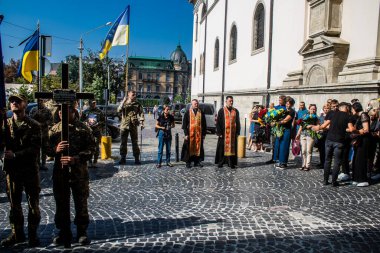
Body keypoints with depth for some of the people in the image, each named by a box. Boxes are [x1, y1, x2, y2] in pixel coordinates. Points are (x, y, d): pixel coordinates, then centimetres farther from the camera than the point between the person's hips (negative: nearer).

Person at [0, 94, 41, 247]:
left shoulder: (33, 125, -4)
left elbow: (35, 148, -13)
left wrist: (15, 155, -21)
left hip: (30, 169, -3)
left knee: (33, 204, 6)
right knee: (14, 204, 14)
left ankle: (33, 234, 19)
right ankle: (17, 233, 28)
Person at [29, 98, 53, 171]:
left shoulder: (47, 110, 4)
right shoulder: (33, 110, 9)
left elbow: (50, 120, -3)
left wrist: (43, 124, -16)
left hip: (45, 132, -1)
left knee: (44, 149, 4)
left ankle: (43, 164, 11)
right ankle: (38, 163, 12)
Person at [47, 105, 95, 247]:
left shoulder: (83, 128, -4)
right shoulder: (54, 129, 5)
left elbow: (91, 148, -7)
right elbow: (47, 148, 7)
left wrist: (76, 158, -21)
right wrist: (55, 149, -16)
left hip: (79, 172, -3)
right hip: (60, 172, 3)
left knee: (81, 203, 7)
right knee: (61, 204, 12)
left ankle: (82, 232, 23)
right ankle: (64, 232, 29)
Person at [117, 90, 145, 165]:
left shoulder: (137, 104, 4)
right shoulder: (124, 103, 7)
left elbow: (141, 113, 0)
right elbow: (119, 110, -7)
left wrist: (141, 123, -12)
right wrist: (123, 102, -16)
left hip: (133, 125, -1)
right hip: (124, 125, 1)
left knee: (135, 142, 3)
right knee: (123, 142, 5)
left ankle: (137, 159, 10)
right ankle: (122, 158, 15)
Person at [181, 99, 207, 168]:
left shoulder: (201, 113, 10)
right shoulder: (187, 113, 3)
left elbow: (204, 124, 12)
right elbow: (184, 124, 1)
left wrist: (204, 133, 6)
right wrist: (186, 134, -6)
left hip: (199, 134, 2)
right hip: (190, 134, -2)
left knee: (198, 147, 5)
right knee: (189, 148, 0)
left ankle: (197, 161, 16)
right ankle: (188, 162, 9)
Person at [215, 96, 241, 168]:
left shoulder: (236, 111, 9)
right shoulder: (221, 110, 0)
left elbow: (238, 122, 12)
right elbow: (218, 122, -2)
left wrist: (237, 132, 4)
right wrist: (219, 133, -9)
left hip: (233, 133, 3)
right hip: (224, 133, -3)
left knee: (232, 147, 4)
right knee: (222, 147, 2)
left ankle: (231, 163, 10)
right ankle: (220, 162, 12)